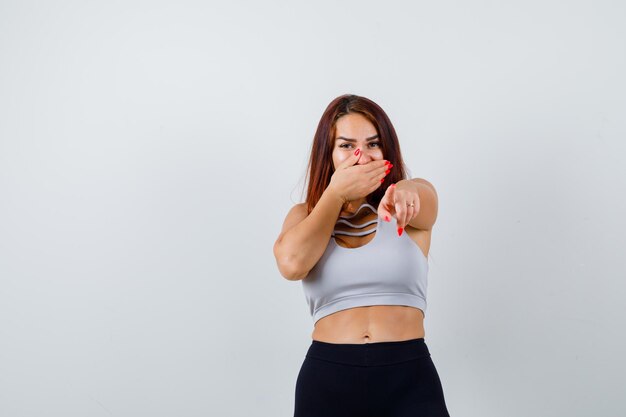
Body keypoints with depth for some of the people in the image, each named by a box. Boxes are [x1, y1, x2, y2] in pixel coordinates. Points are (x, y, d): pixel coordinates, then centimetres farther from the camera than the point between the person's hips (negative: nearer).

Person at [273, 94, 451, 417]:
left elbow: (422, 199, -20)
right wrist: (335, 193, -5)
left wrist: (405, 191, -42)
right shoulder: (305, 215, 10)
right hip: (327, 378, 1)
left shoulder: (418, 200, 5)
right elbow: (292, 263, -11)